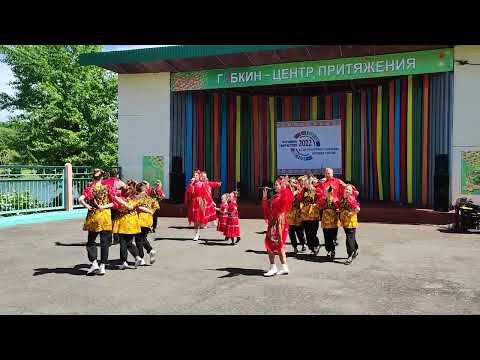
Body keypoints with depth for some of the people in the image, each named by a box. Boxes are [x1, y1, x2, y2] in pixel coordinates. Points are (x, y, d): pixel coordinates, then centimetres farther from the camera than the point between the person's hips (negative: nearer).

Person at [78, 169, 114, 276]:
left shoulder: (89, 188, -4)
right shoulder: (107, 188, -2)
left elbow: (80, 199, -19)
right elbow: (113, 203, -5)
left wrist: (87, 206, -7)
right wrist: (104, 206, -7)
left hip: (93, 216, 0)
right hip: (105, 217, 0)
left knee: (91, 241, 15)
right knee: (104, 243, 6)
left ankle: (94, 263, 4)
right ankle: (102, 267, 8)